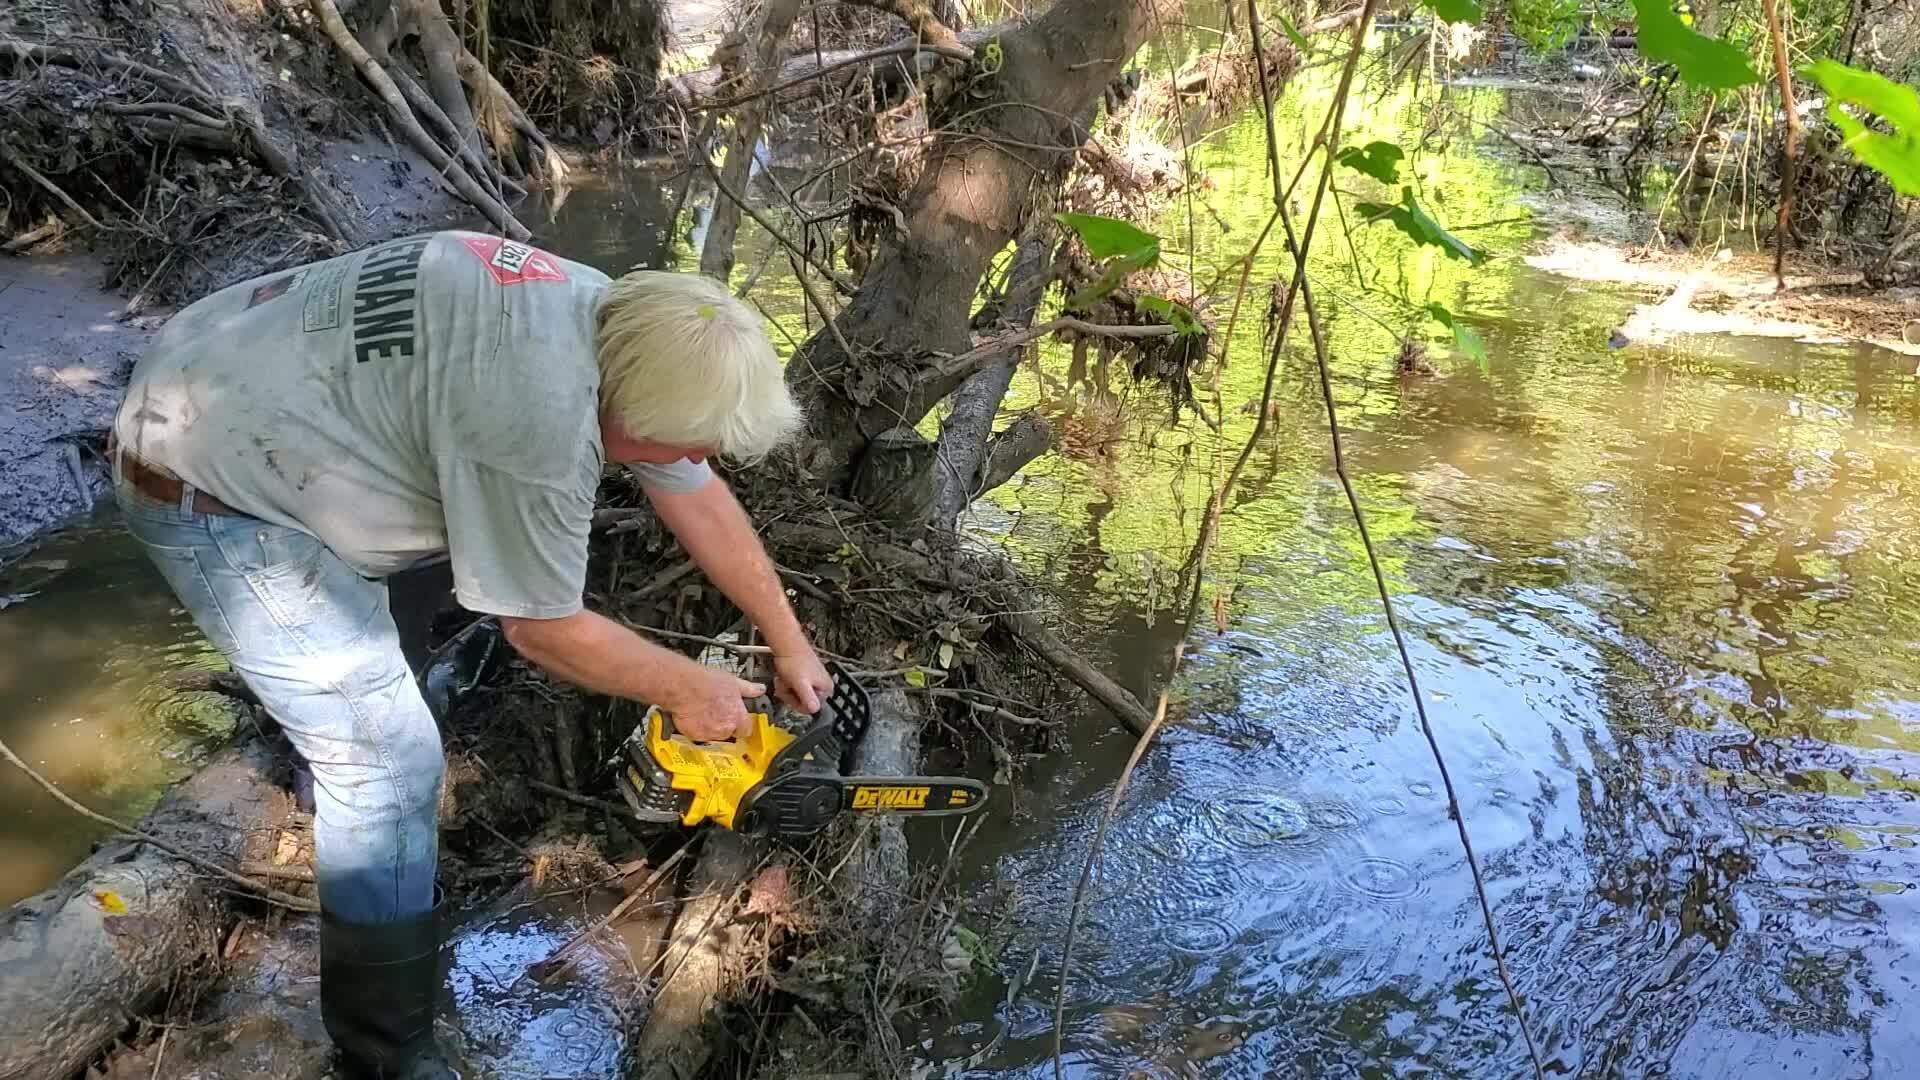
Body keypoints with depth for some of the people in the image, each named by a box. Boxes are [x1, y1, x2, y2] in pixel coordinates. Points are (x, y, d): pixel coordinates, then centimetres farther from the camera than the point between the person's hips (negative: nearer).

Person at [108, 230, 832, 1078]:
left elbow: (700, 501, 8)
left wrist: (789, 642, 15)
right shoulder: (540, 413, -33)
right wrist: (687, 689, -4)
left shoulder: (621, 323, -4)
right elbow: (543, 627, -18)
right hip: (205, 488, -10)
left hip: (232, 396, 10)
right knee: (388, 757, -8)